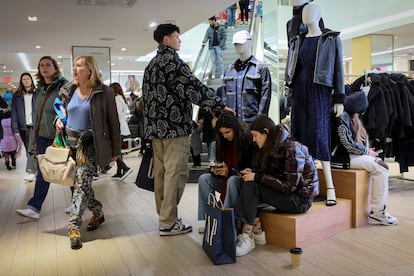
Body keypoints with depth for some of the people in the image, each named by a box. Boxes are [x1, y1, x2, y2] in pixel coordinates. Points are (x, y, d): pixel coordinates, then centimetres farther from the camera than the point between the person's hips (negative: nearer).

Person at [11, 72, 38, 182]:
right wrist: (15, 129, -3)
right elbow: (14, 113, 5)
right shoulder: (17, 96, 8)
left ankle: (31, 172, -14)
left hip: (35, 126, -3)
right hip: (23, 127, 3)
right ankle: (34, 170, 19)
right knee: (28, 149, 10)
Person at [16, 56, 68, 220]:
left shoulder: (64, 86, -8)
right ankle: (34, 207, 10)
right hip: (43, 137, 6)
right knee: (42, 171, 6)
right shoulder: (40, 90, 13)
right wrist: (33, 140, 16)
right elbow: (36, 116, 17)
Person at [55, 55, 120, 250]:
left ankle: (74, 227, -8)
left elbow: (113, 122, -5)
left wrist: (115, 150, -4)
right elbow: (62, 110, 24)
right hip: (69, 141, 6)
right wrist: (59, 120, 0)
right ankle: (97, 212, 34)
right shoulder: (68, 90, 7)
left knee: (81, 183, -13)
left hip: (88, 143, -6)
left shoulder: (103, 92, -8)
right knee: (79, 183, 13)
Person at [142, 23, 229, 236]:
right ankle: (168, 222, -2)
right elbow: (194, 87, -18)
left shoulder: (151, 65, 18)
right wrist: (220, 106, -14)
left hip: (156, 126, 9)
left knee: (161, 172, 12)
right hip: (174, 126, -9)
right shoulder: (172, 61, -9)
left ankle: (164, 215, 21)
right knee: (175, 173, -5)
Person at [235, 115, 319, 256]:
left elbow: (289, 186, -23)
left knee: (251, 186, -21)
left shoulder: (291, 149, -21)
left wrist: (257, 177, -23)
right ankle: (256, 230, -5)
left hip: (301, 198, -9)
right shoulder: (272, 147, 5)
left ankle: (248, 238, -16)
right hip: (285, 192, 9)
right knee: (246, 182, -6)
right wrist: (253, 171, -12)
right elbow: (274, 175, 7)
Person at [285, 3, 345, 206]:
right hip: (299, 92, 5)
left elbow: (339, 70, 0)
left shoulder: (331, 40, 4)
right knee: (300, 136, 0)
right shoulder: (297, 42, 16)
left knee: (319, 136, -13)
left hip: (320, 93, -4)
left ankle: (330, 187, -10)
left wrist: (339, 98, -7)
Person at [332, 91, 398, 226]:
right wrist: (366, 151, -8)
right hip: (344, 157, -9)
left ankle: (381, 210, -6)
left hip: (355, 155, 9)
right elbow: (348, 144, -18)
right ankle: (376, 213, -13)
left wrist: (367, 149, 5)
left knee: (382, 166, -4)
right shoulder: (343, 117, -12)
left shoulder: (353, 118, 19)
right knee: (380, 168, -17)